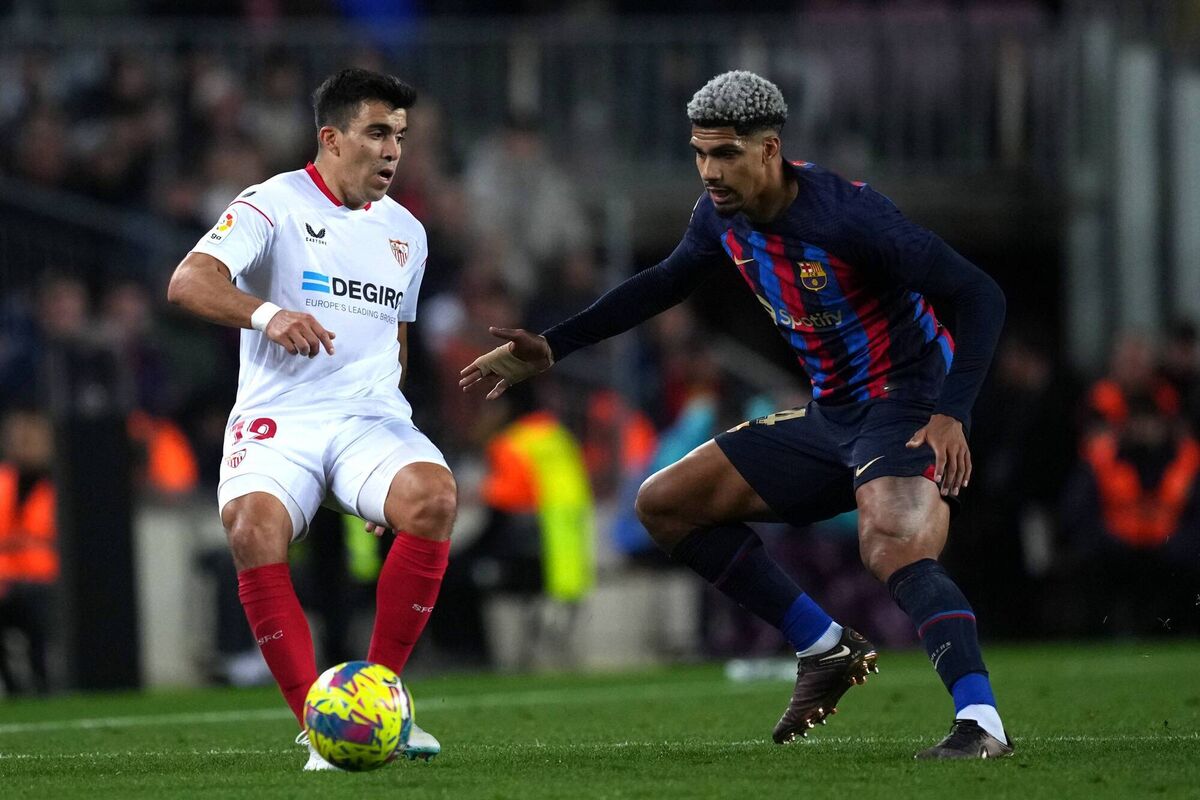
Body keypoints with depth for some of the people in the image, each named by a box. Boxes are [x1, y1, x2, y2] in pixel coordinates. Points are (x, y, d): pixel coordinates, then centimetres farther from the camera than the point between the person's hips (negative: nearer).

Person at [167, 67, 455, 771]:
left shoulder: (406, 232, 18)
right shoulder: (275, 205, -1)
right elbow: (190, 282, -16)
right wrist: (267, 313, -34)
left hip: (373, 421, 4)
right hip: (278, 420, -4)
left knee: (435, 496, -29)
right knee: (253, 526, -34)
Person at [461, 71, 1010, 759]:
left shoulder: (847, 214, -24)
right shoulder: (723, 216, 0)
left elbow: (980, 296, -23)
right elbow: (664, 283, 22)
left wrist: (951, 414, -34)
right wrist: (552, 348, 21)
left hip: (907, 406, -9)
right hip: (831, 414, 9)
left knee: (892, 547, -37)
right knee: (665, 504, 9)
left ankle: (982, 723, -42)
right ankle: (826, 650, 10)